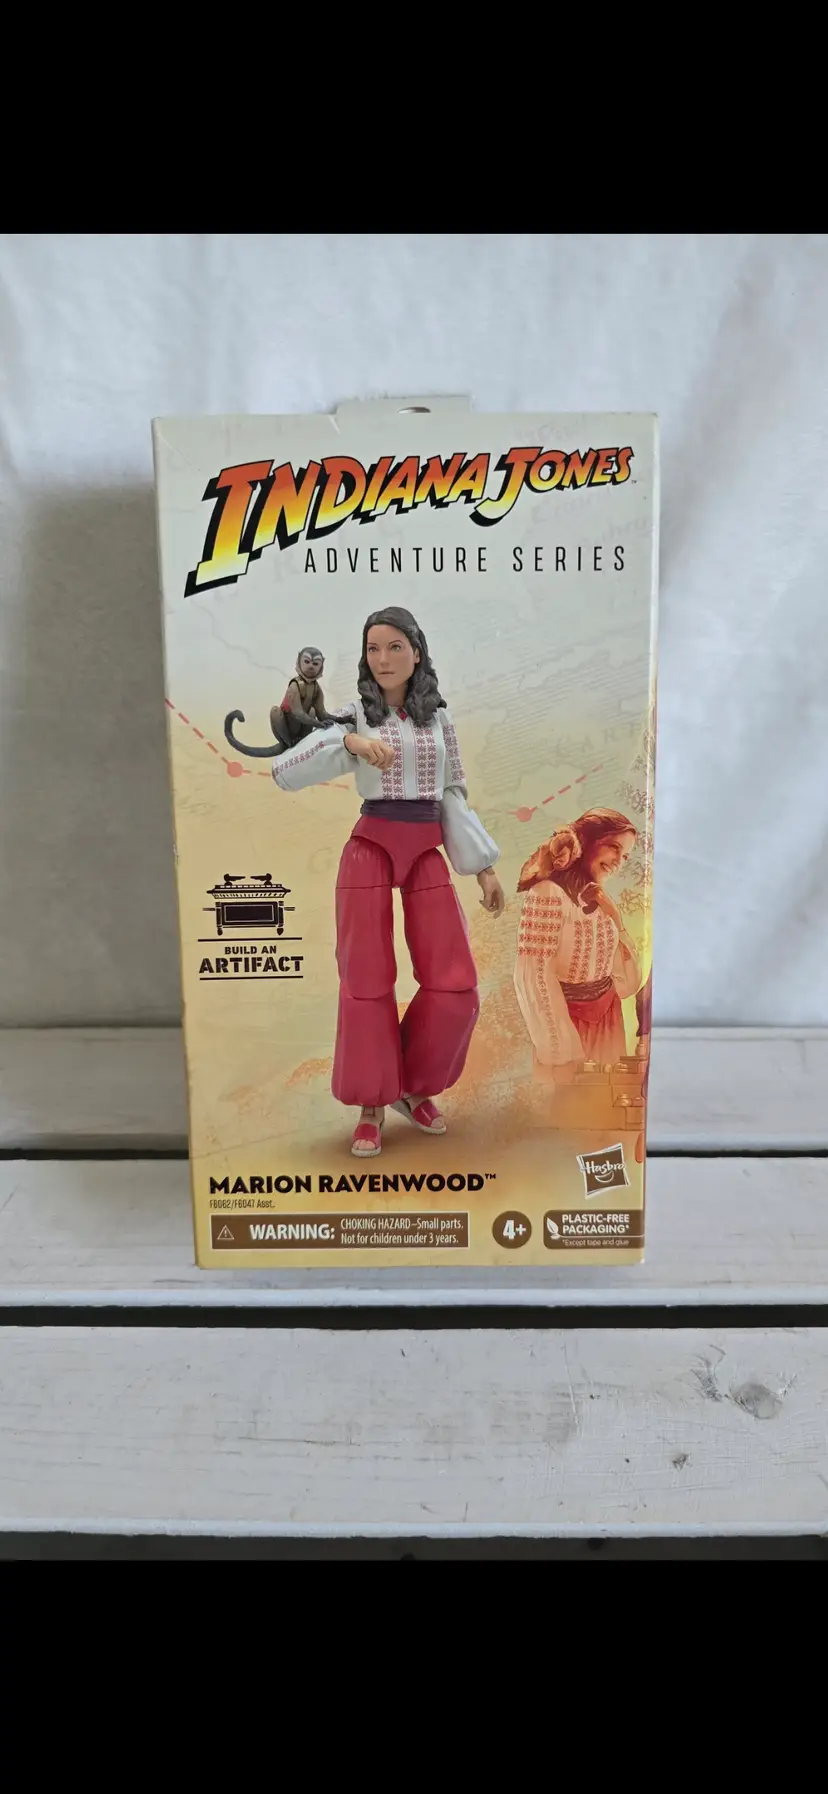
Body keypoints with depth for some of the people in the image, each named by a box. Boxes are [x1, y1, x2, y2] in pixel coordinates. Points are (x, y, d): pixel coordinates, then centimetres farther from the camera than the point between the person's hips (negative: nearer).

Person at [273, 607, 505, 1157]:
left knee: (455, 985, -3)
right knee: (368, 981, 0)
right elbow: (285, 772, -8)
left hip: (428, 854, 2)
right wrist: (349, 742, -21)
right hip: (370, 849, -2)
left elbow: (454, 796, 12)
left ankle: (416, 1088, 21)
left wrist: (485, 868, 8)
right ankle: (372, 1106, 16)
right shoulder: (354, 715, 3)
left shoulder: (439, 717, 11)